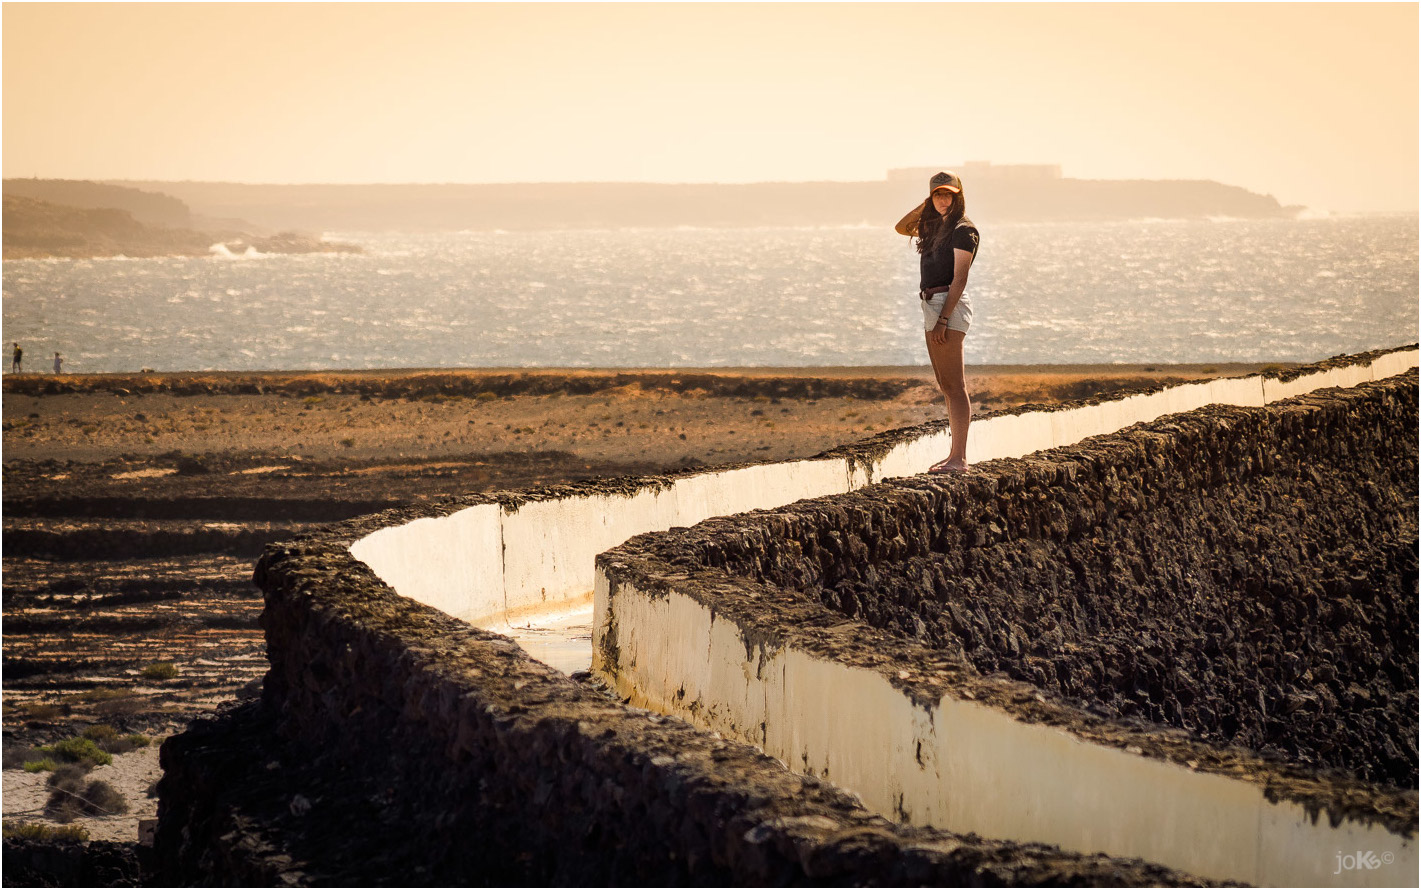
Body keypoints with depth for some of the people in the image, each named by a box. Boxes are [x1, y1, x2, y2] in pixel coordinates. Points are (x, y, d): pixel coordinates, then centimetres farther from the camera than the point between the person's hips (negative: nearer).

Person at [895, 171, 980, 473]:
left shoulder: (962, 230, -10)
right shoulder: (936, 226, 16)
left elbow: (959, 279, -16)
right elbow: (902, 228, 28)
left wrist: (943, 319, -21)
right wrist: (924, 205, 13)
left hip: (949, 305, -10)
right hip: (931, 303, 10)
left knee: (953, 385, -11)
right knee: (947, 386, 12)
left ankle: (959, 459, -12)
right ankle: (955, 454, 17)